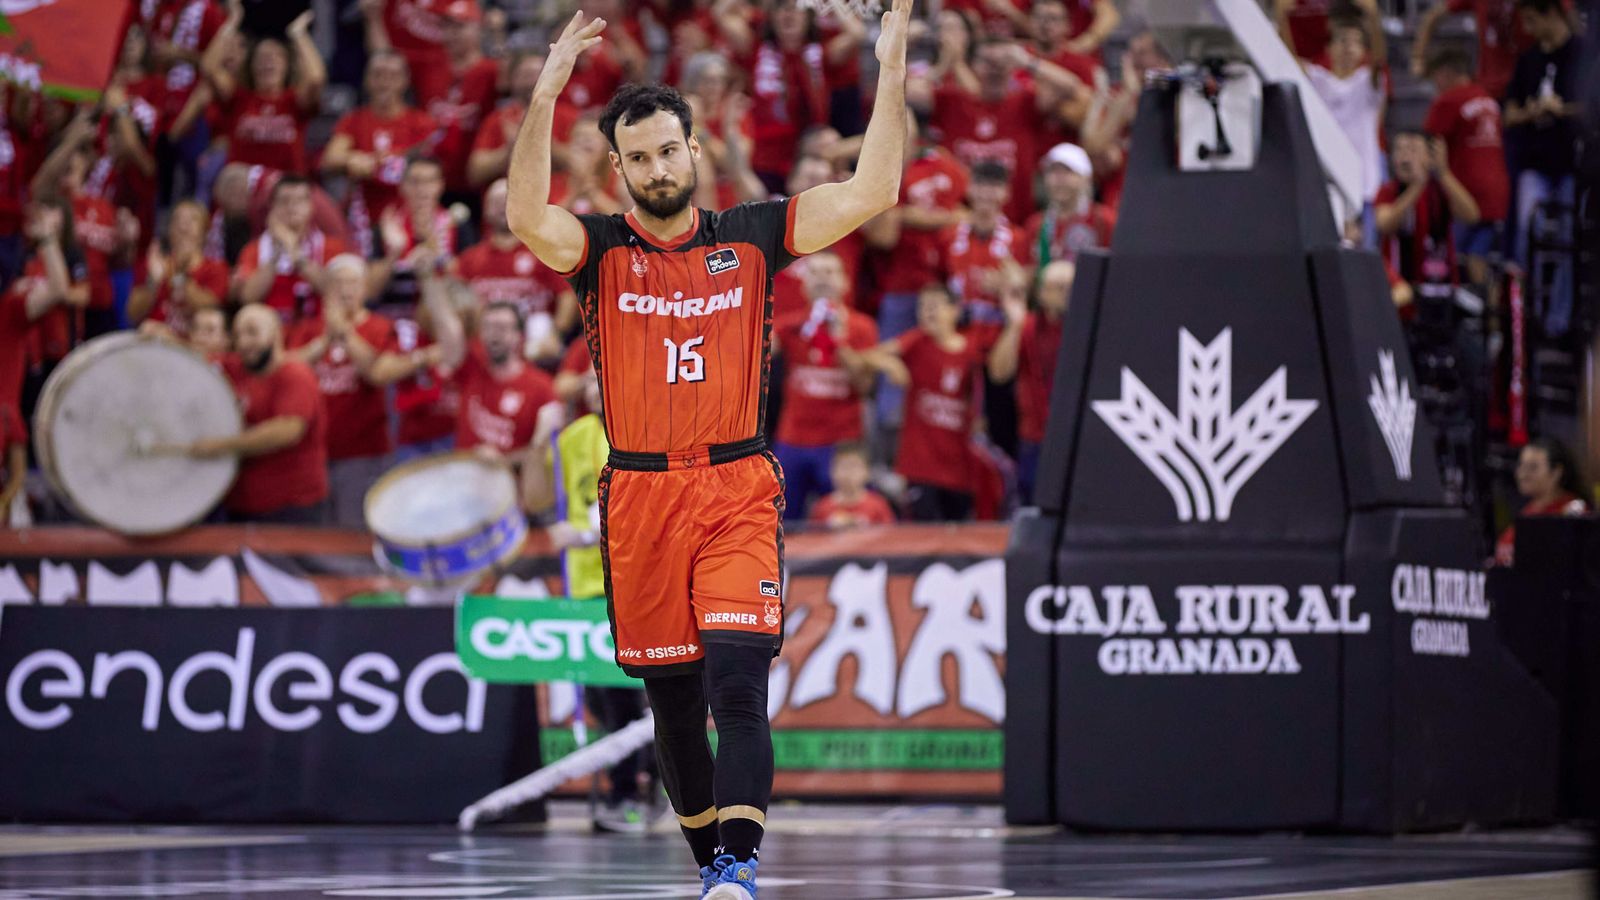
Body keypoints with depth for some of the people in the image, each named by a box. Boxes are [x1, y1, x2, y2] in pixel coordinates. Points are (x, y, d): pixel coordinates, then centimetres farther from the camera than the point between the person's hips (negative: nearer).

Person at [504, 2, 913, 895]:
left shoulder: (750, 237, 5)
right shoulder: (602, 248, 2)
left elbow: (871, 193, -1)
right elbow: (528, 217, -20)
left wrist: (891, 73, -10)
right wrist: (545, 97, -32)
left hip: (738, 492, -1)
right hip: (640, 496, 1)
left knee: (738, 684, -17)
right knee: (674, 702, 9)